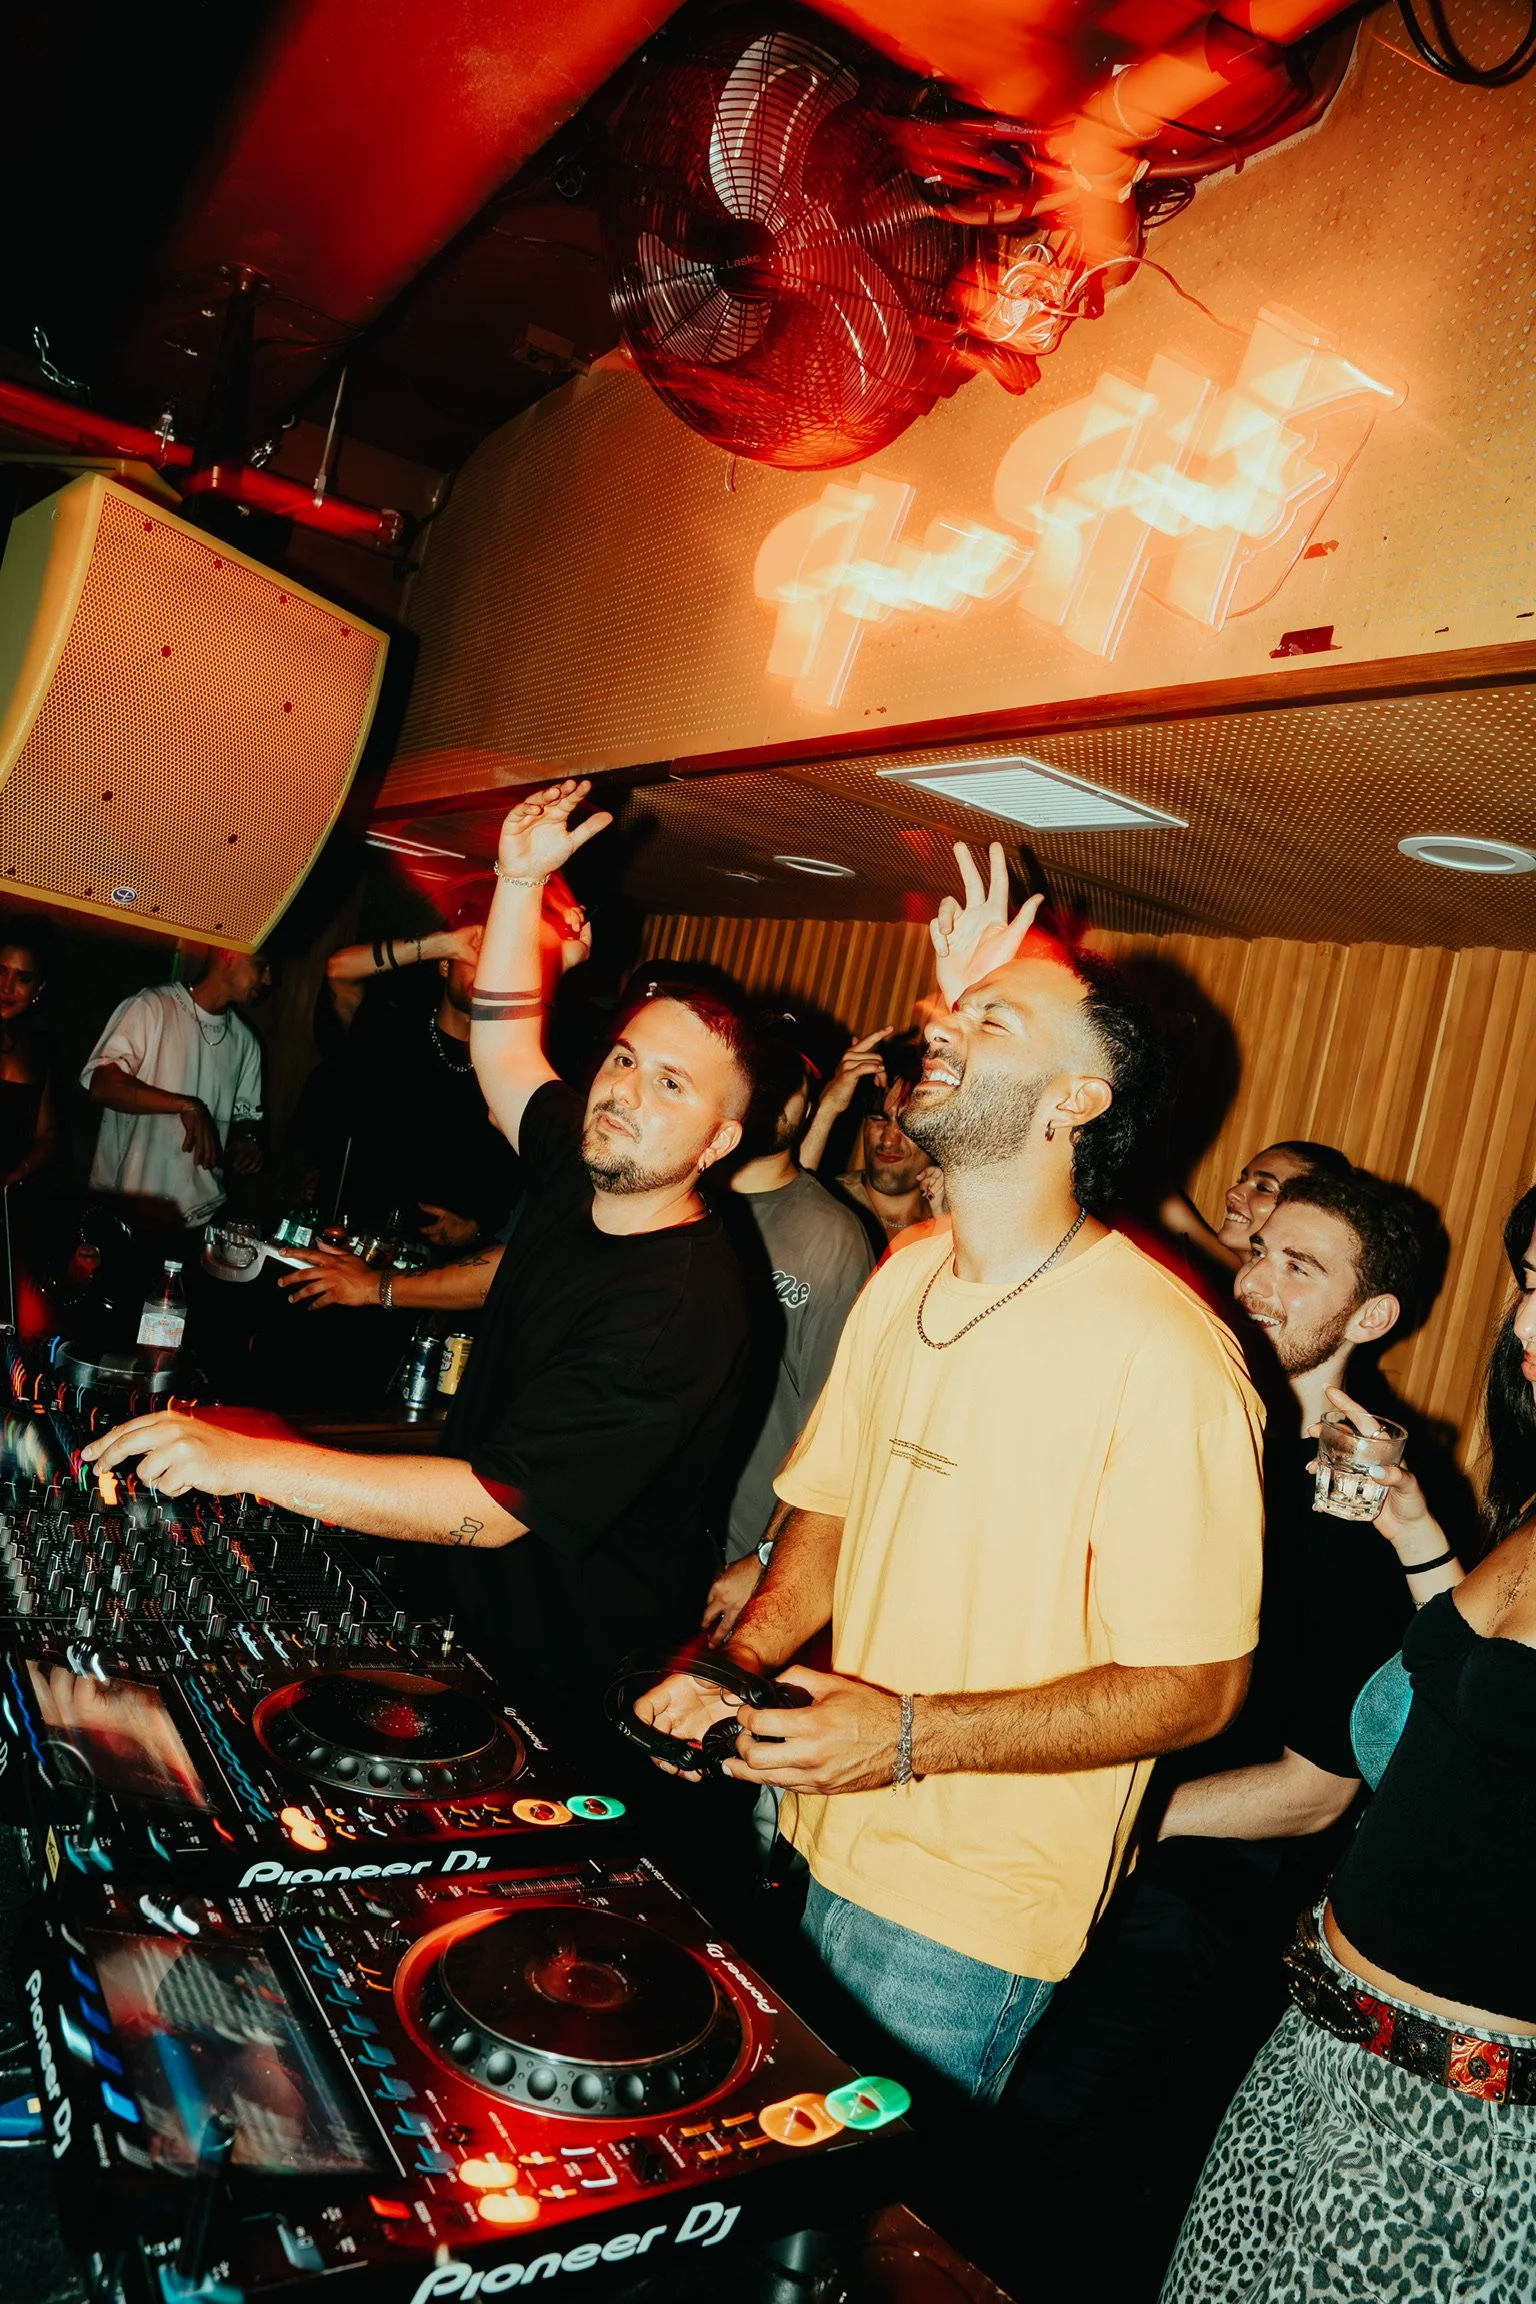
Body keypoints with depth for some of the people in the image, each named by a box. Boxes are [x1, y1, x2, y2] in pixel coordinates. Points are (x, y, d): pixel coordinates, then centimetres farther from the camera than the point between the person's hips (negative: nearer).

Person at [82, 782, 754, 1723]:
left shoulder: (685, 1309, -28)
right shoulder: (582, 1177, -2)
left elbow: (496, 1505, -32)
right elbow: (505, 1050, 14)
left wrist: (247, 1458, -37)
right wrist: (521, 880, 6)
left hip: (561, 1686, -7)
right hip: (471, 1607, 7)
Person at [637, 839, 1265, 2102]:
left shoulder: (1160, 1351, -22)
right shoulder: (904, 1281, 1)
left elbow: (1198, 1688, -19)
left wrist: (916, 1736, -24)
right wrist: (735, 1667, -4)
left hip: (973, 1915, -6)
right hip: (827, 1838, 6)